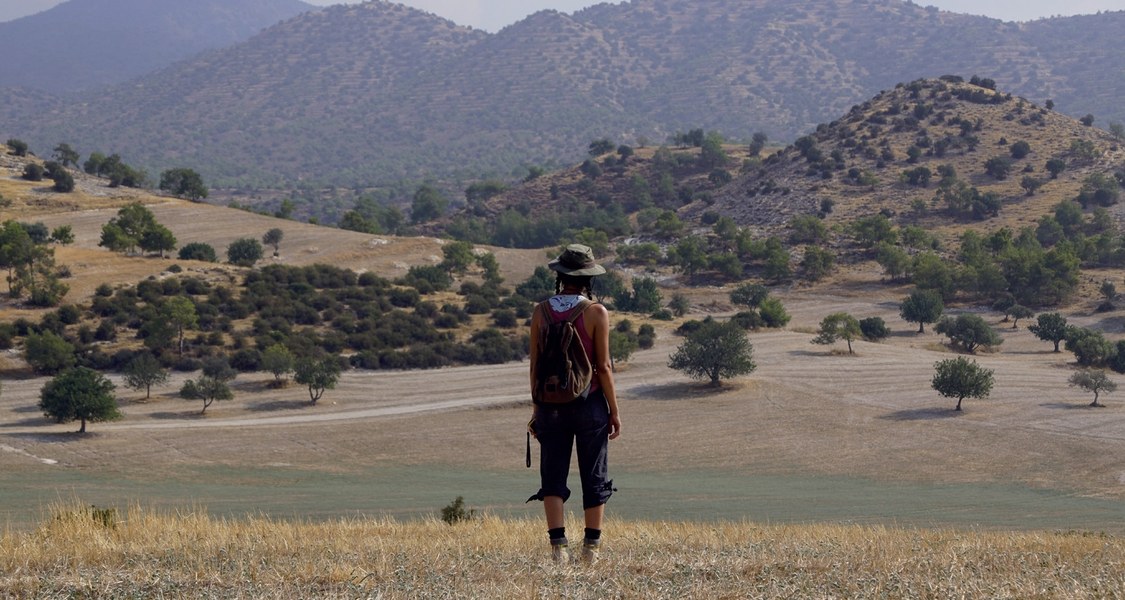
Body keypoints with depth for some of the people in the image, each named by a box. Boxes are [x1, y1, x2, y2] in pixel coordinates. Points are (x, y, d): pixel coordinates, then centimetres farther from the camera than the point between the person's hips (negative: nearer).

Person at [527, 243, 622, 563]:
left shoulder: (541, 312, 0)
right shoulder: (596, 313, -9)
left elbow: (534, 365, 3)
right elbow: (603, 366, -9)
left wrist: (536, 408, 12)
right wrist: (614, 411, -1)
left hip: (551, 405, 2)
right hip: (590, 403, -2)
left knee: (553, 475, 5)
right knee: (594, 477, 8)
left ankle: (558, 545, -5)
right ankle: (591, 547, 9)